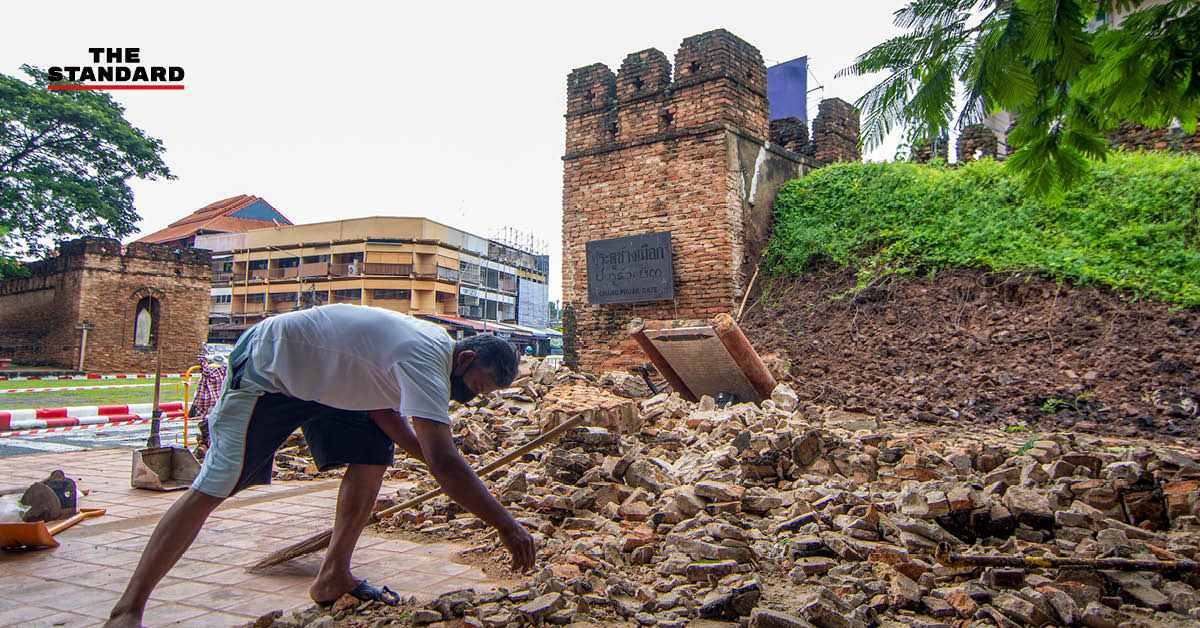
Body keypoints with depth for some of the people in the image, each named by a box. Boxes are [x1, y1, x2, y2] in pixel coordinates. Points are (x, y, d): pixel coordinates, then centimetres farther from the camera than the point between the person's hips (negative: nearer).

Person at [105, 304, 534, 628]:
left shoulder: (434, 343, -2)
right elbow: (442, 461, -41)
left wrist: (431, 456, -10)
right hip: (265, 368, -9)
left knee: (373, 453, 0)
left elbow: (383, 410, 1)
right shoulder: (426, 360, -32)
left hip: (318, 375, 10)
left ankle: (333, 577, 9)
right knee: (212, 488, -11)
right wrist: (506, 526, -37)